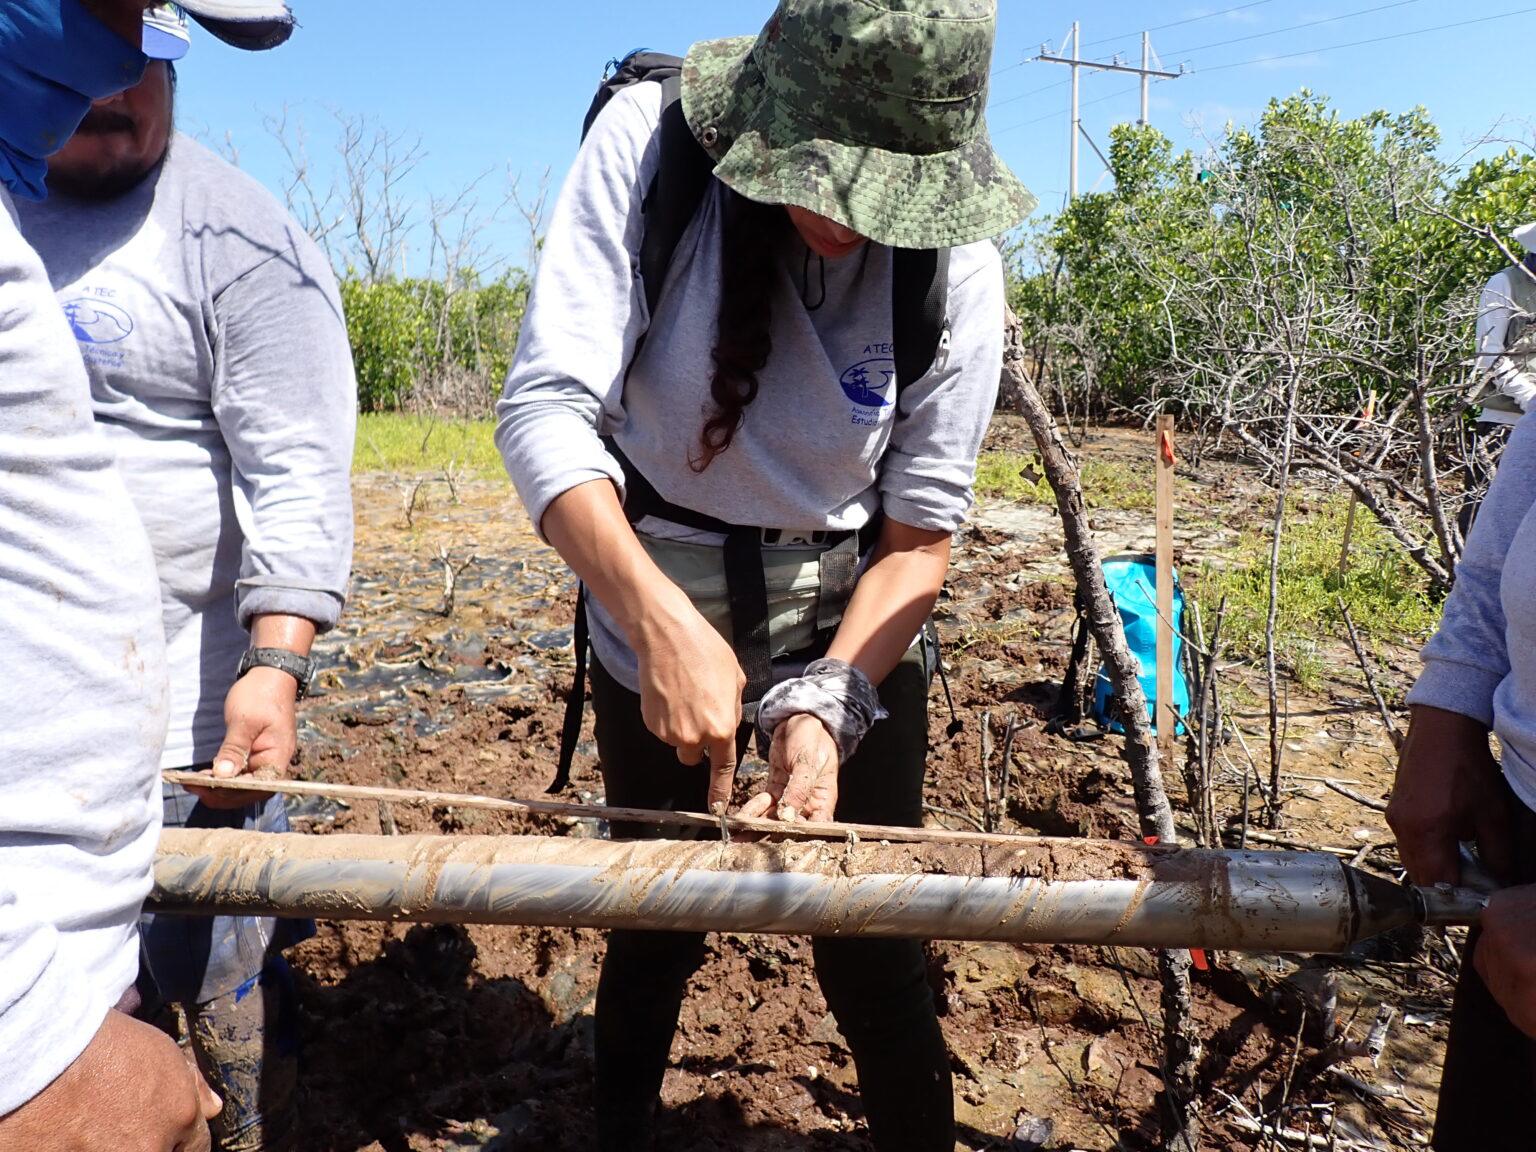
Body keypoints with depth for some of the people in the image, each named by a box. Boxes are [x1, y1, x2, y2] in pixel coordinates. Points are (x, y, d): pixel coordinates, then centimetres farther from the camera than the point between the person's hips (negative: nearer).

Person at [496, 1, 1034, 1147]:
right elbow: (547, 408, -25)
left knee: (873, 947, 5)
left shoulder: (957, 268, -18)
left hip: (851, 622, 0)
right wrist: (662, 619, -38)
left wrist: (825, 705, -25)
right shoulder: (647, 141, -20)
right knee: (653, 923, 14)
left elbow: (922, 529, -12)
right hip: (653, 602, 0)